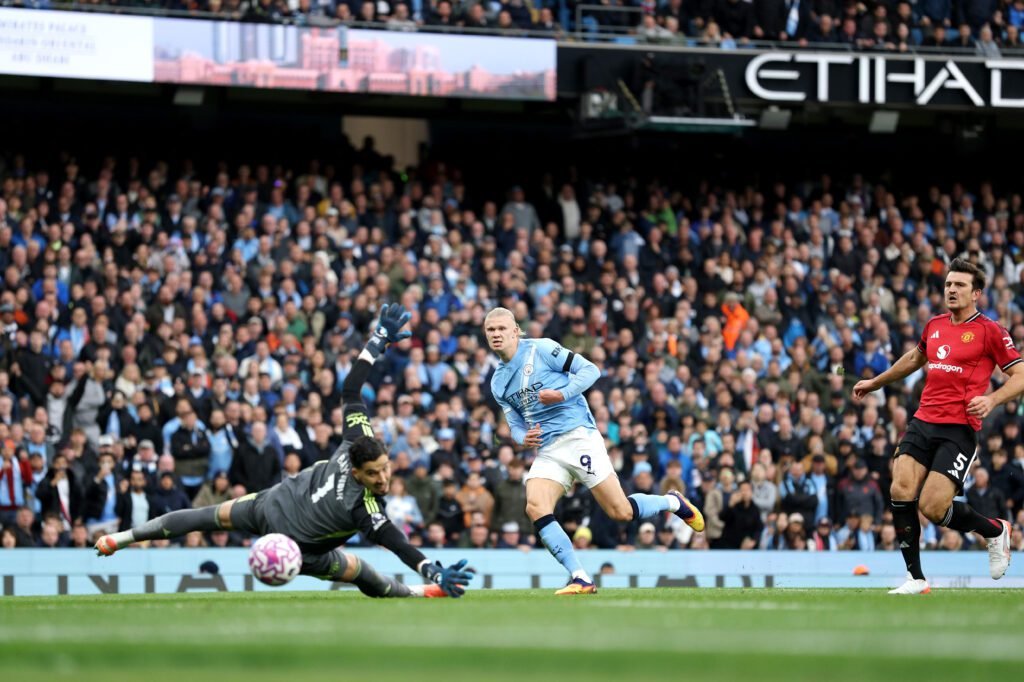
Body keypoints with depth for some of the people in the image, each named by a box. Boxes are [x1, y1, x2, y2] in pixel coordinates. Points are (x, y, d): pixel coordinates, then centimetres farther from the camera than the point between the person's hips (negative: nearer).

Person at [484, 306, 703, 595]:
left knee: (620, 512, -8)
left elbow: (590, 369, -5)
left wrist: (562, 394, -21)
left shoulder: (541, 349, -3)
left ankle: (673, 502, 23)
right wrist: (523, 438, -4)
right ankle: (580, 578, -17)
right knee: (535, 507, -21)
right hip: (546, 450, 6)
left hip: (577, 435, -5)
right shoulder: (497, 382, 15)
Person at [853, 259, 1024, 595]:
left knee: (933, 507, -14)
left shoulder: (989, 331, -3)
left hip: (959, 429, -6)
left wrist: (991, 400, -21)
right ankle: (915, 578, -2)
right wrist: (875, 383, 41)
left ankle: (996, 530, 15)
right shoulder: (934, 326, 14)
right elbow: (915, 358, 34)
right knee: (901, 491, -13)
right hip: (923, 421, 6)